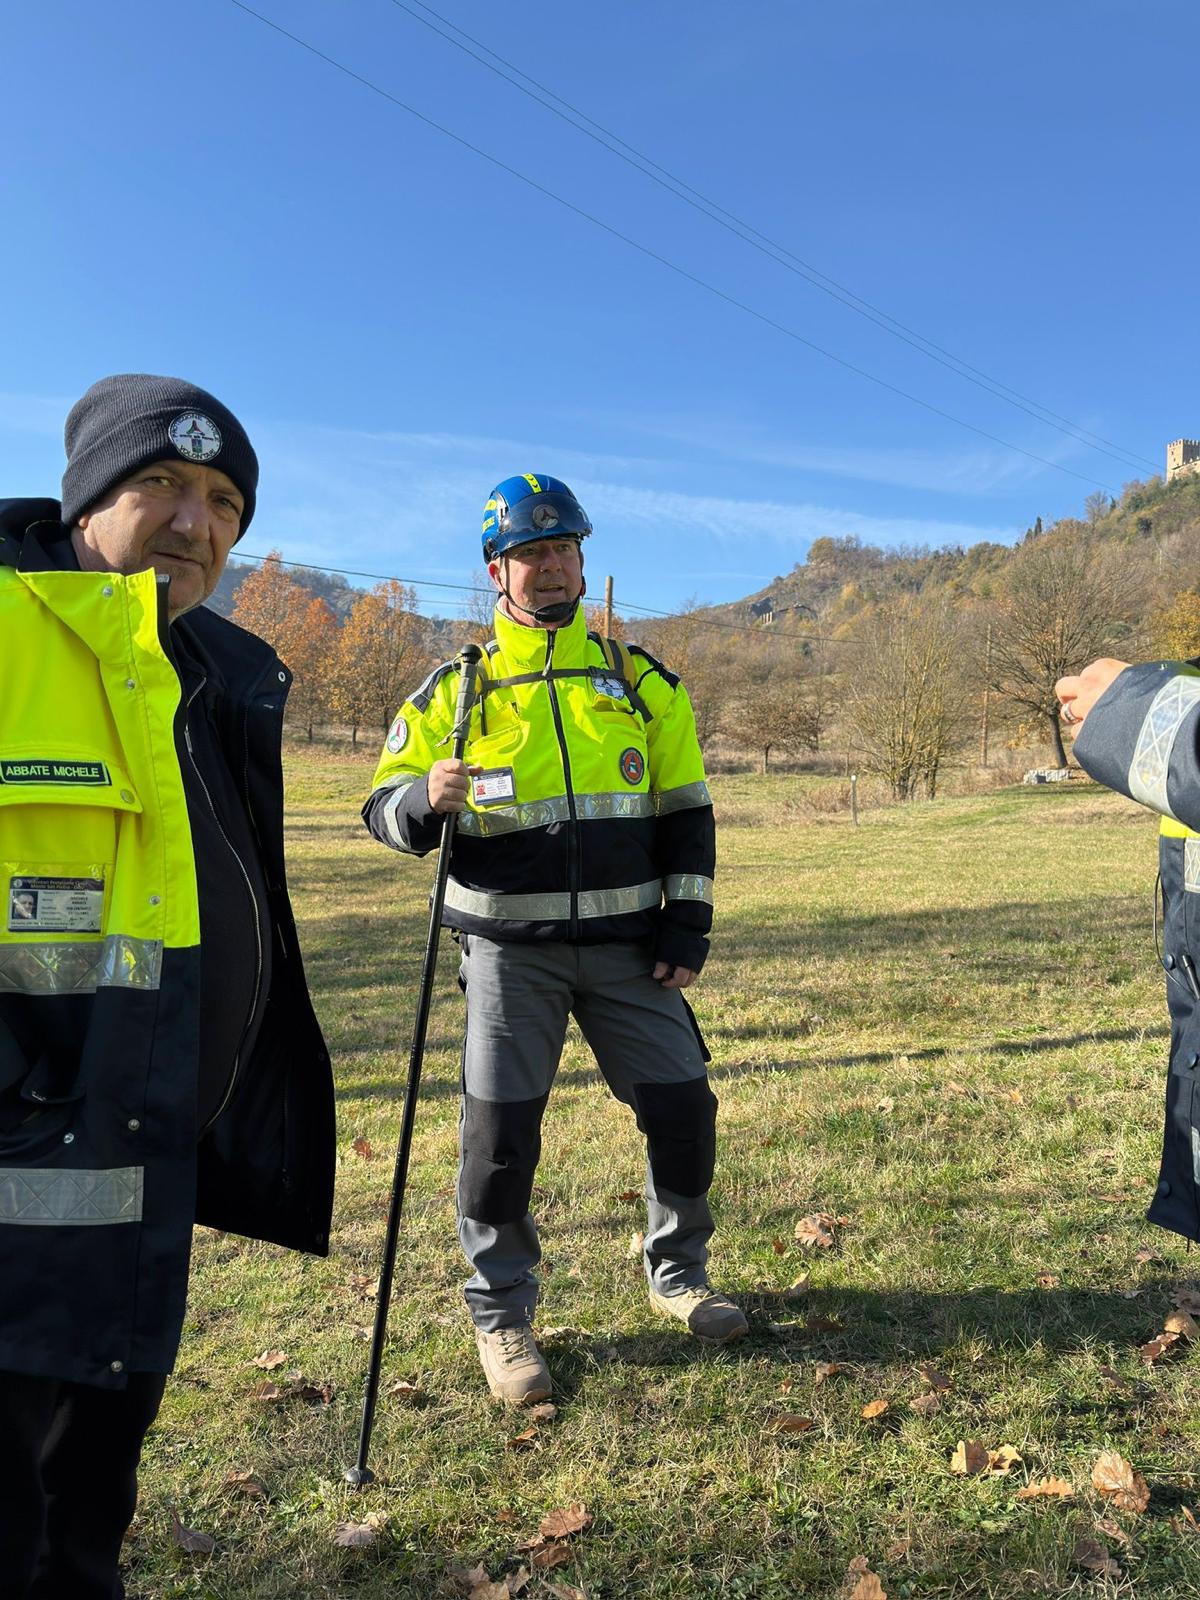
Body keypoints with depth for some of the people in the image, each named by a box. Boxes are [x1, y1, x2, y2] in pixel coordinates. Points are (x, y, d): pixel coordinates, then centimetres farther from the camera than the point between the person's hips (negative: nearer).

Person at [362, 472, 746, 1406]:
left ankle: (679, 1275, 32)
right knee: (500, 1132, 0)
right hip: (512, 950, -2)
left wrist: (688, 927, 2)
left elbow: (687, 813, 10)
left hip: (628, 944, 2)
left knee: (683, 1108, 5)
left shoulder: (640, 682, 8)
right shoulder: (455, 690, 2)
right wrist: (426, 801, -23)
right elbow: (384, 808, 1)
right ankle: (502, 1314, 23)